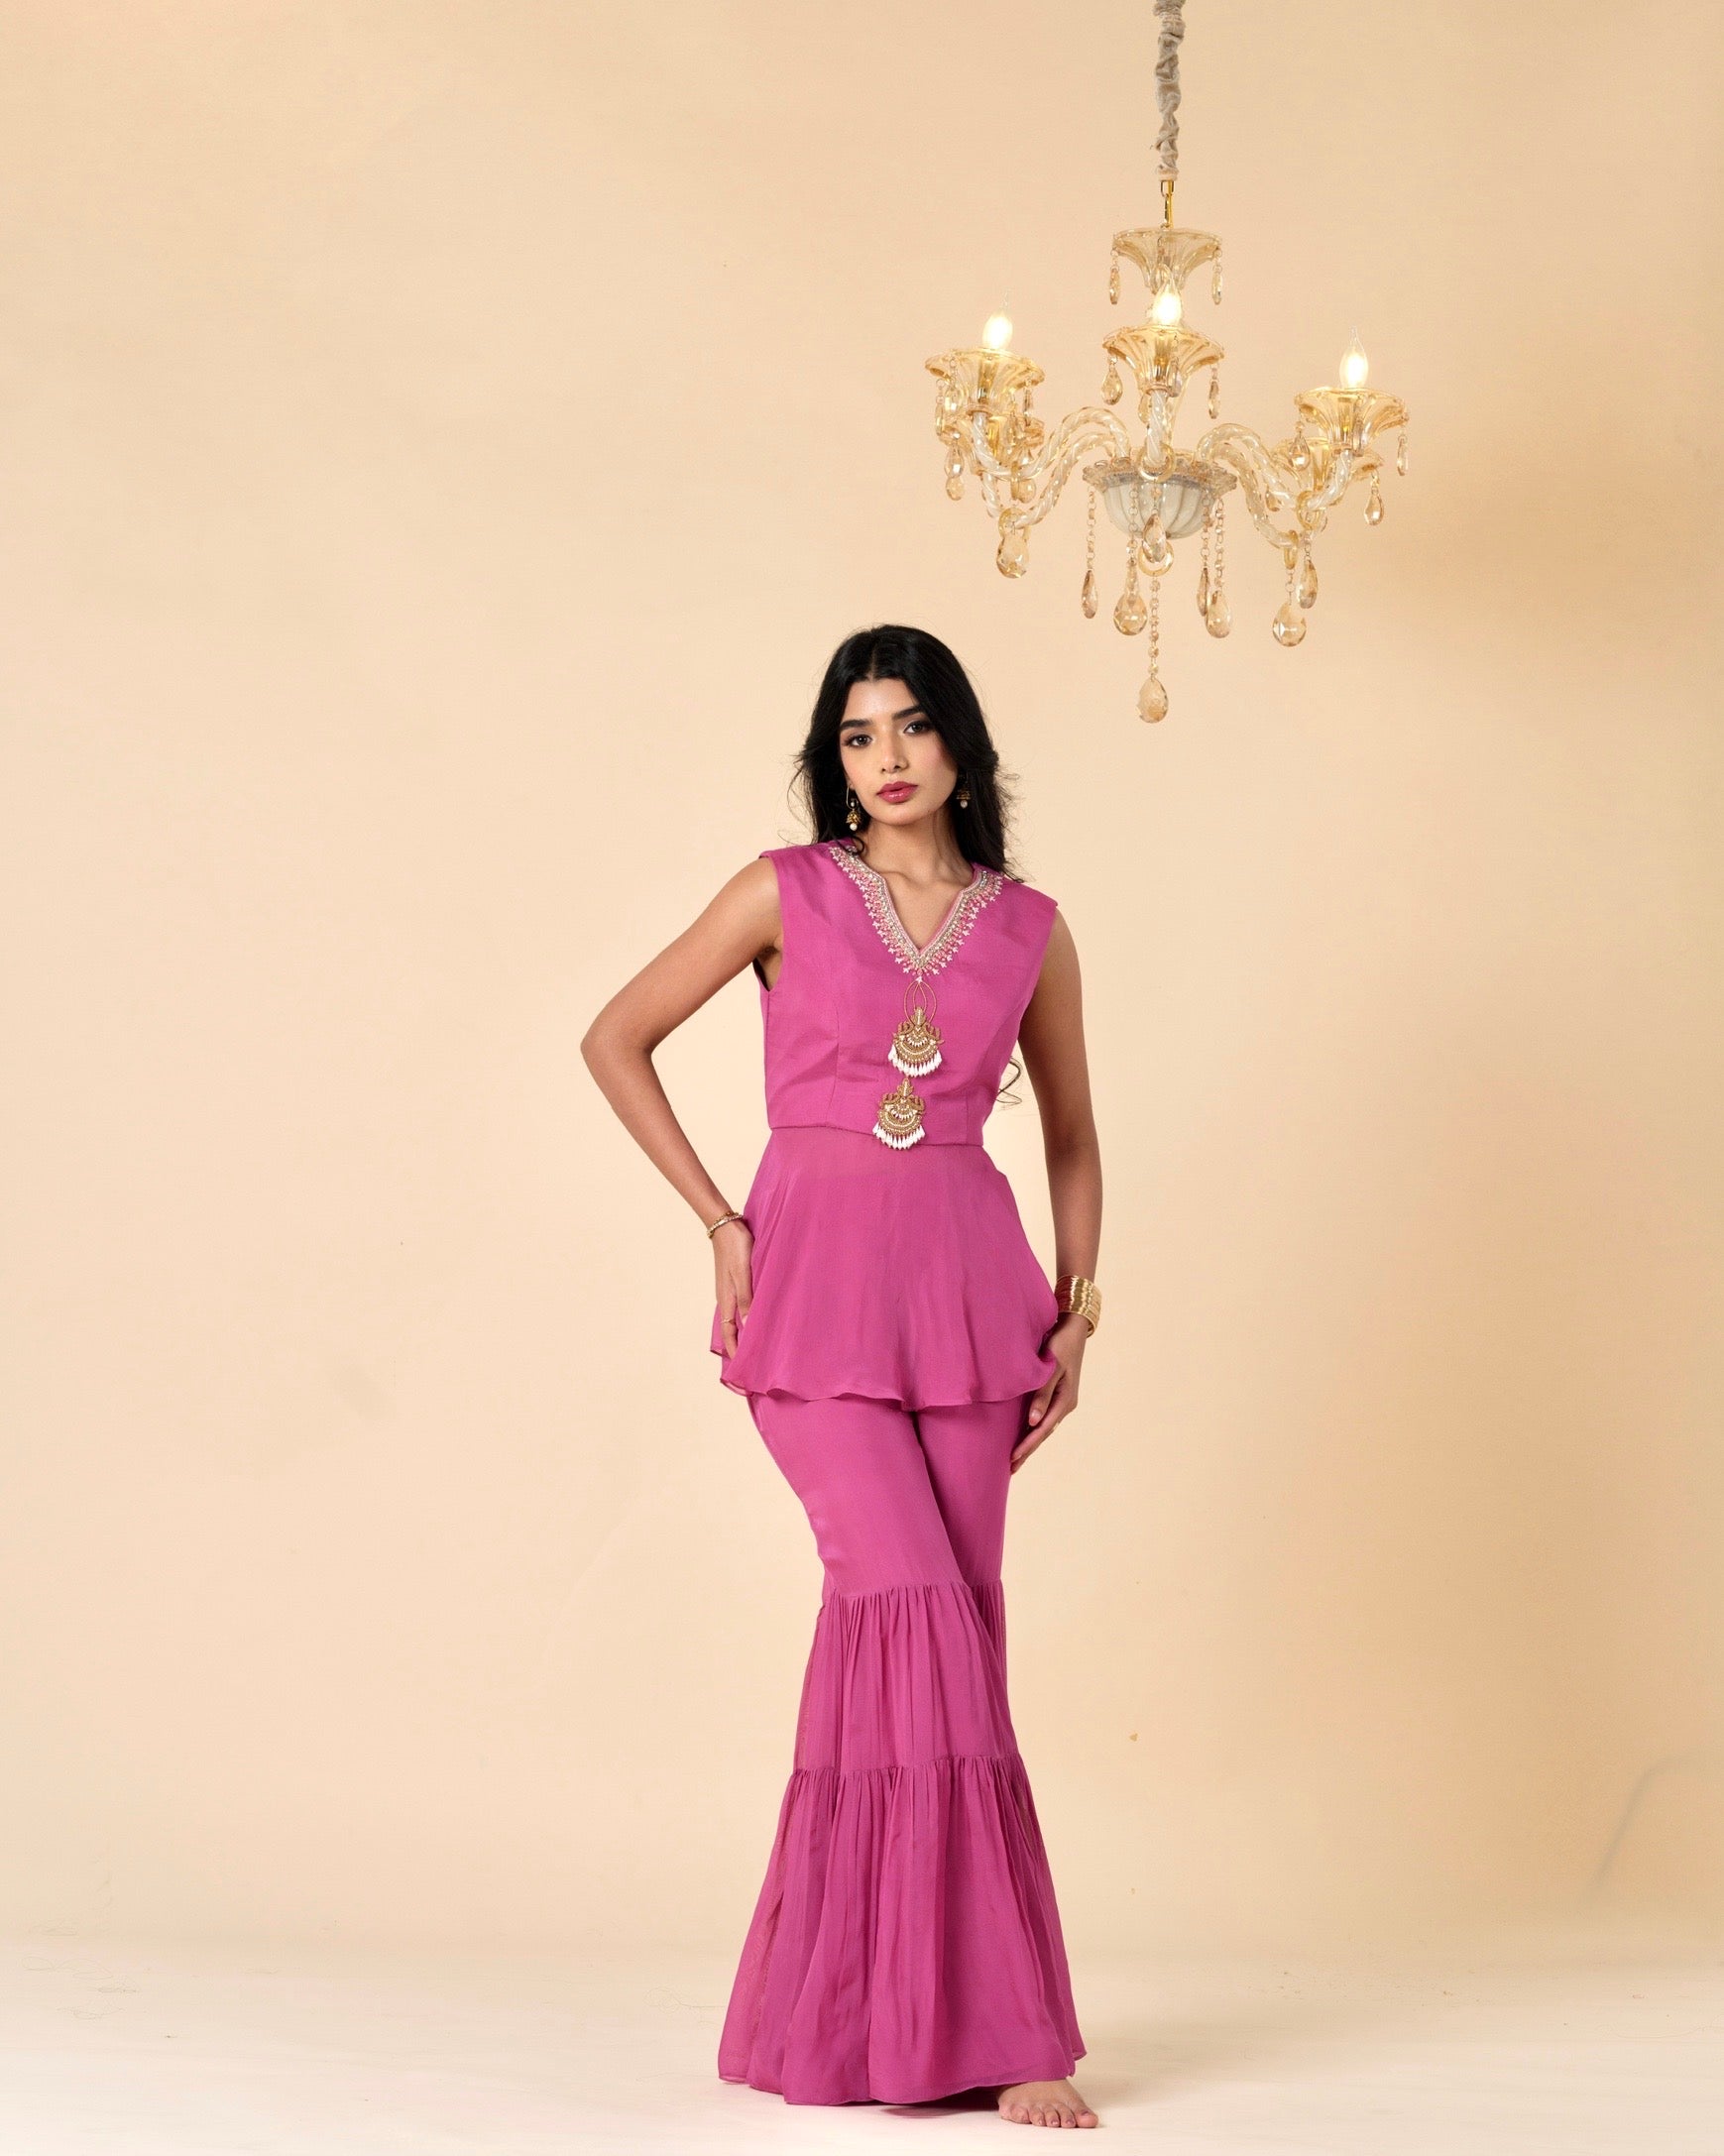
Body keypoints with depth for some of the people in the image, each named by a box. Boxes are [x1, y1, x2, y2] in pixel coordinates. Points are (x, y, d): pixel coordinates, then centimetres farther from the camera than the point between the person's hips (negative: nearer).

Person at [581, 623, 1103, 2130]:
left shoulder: (1028, 929, 9)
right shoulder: (787, 893, 2)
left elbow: (1071, 1131, 19)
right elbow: (618, 1039, 7)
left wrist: (1077, 1310, 9)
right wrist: (720, 1220, 1)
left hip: (966, 1284, 3)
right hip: (817, 1284, -3)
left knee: (922, 1629, 0)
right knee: (918, 1606, -16)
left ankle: (845, 1993, 13)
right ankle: (1000, 2018, -13)